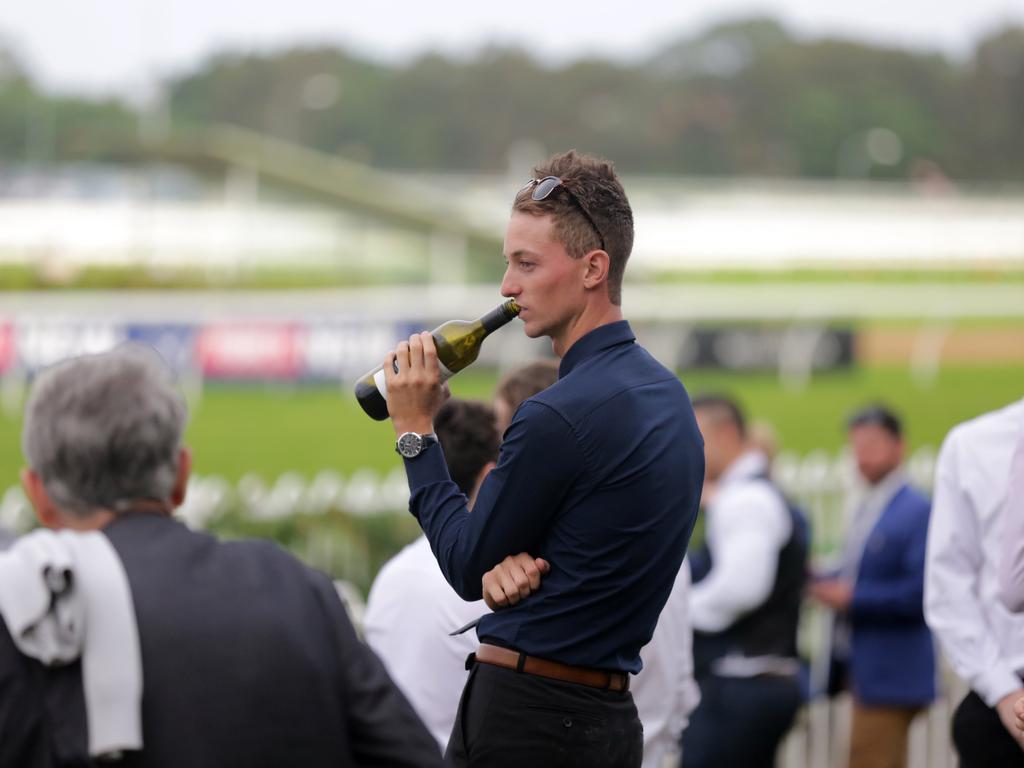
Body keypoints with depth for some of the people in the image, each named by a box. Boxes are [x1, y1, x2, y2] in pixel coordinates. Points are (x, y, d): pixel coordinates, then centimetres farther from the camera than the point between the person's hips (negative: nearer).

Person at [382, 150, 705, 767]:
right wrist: (507, 565, -6)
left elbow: (468, 567, -8)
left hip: (524, 717, -9)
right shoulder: (666, 393, 10)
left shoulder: (560, 415, -19)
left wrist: (415, 431, 1)